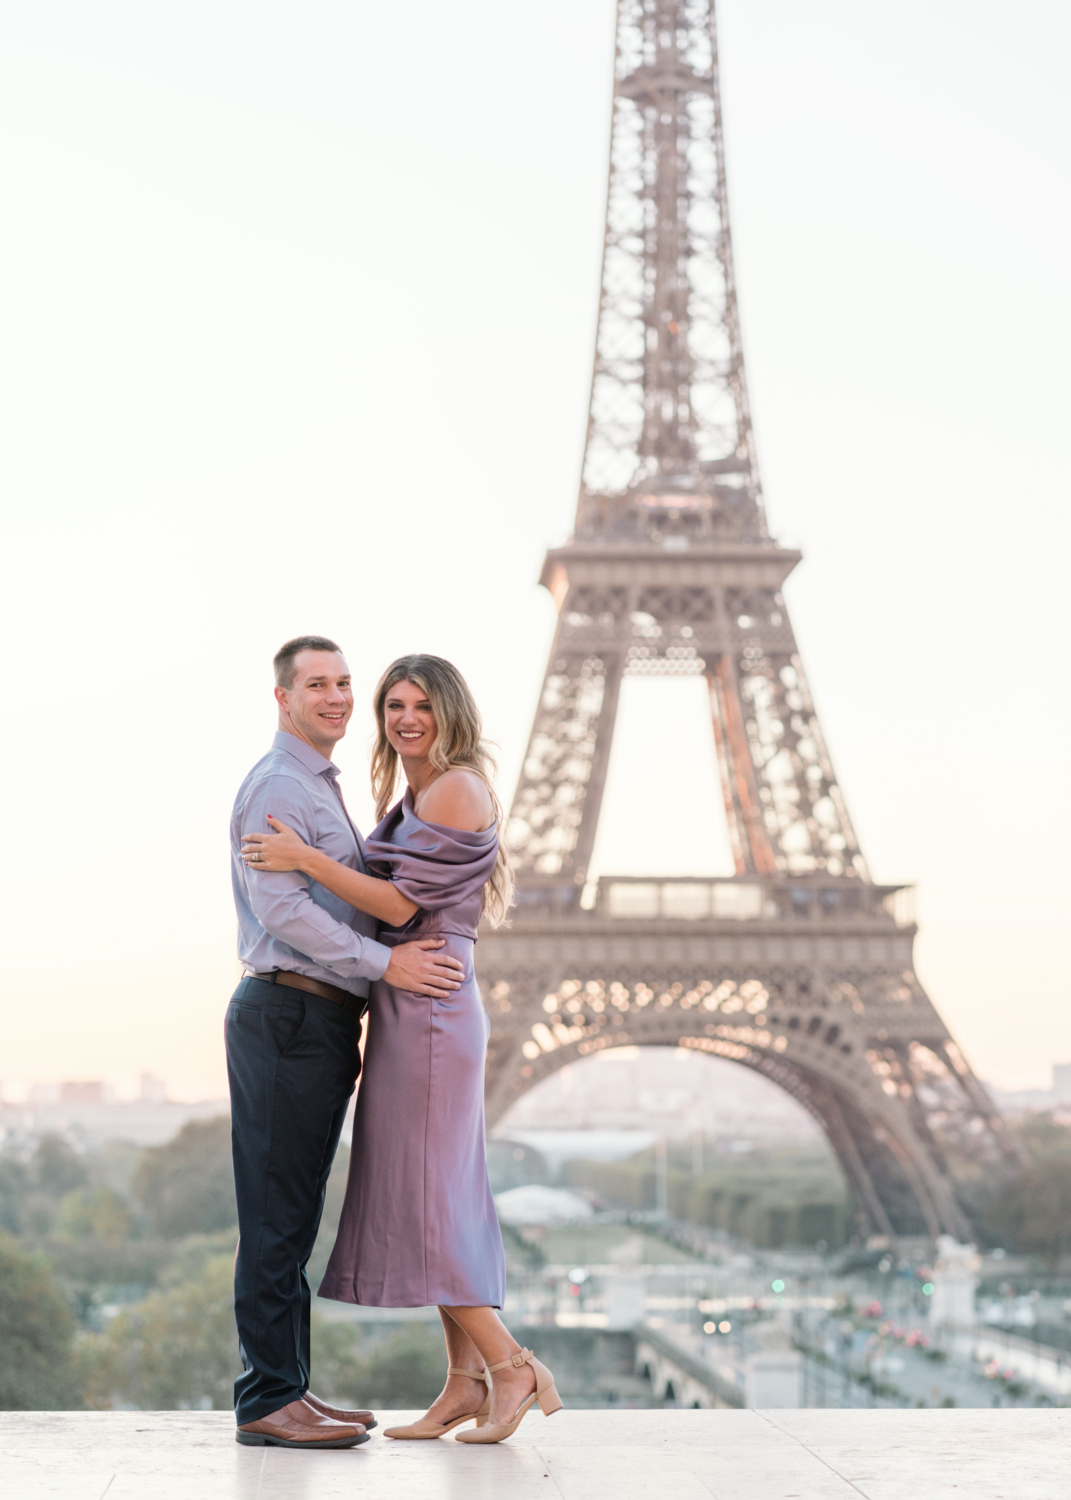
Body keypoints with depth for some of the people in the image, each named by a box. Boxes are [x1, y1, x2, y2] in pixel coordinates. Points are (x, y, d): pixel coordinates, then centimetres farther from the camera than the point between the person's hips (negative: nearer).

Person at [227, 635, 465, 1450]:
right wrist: (387, 962, -20)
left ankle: (289, 1390, 17)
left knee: (295, 1218, 12)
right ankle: (268, 1400, -5)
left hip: (322, 1021, 10)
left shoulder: (324, 789, 22)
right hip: (288, 1014, -10)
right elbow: (281, 907, -20)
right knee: (277, 1216, -8)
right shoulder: (277, 786, -10)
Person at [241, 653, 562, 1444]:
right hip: (417, 1010, 10)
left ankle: (511, 1364, -3)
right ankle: (466, 1381, 11)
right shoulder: (415, 796, 19)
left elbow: (401, 905, -15)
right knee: (438, 1199, 9)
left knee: (424, 1195, -8)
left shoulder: (454, 790, -11)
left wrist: (304, 858, -13)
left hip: (427, 1005, -10)